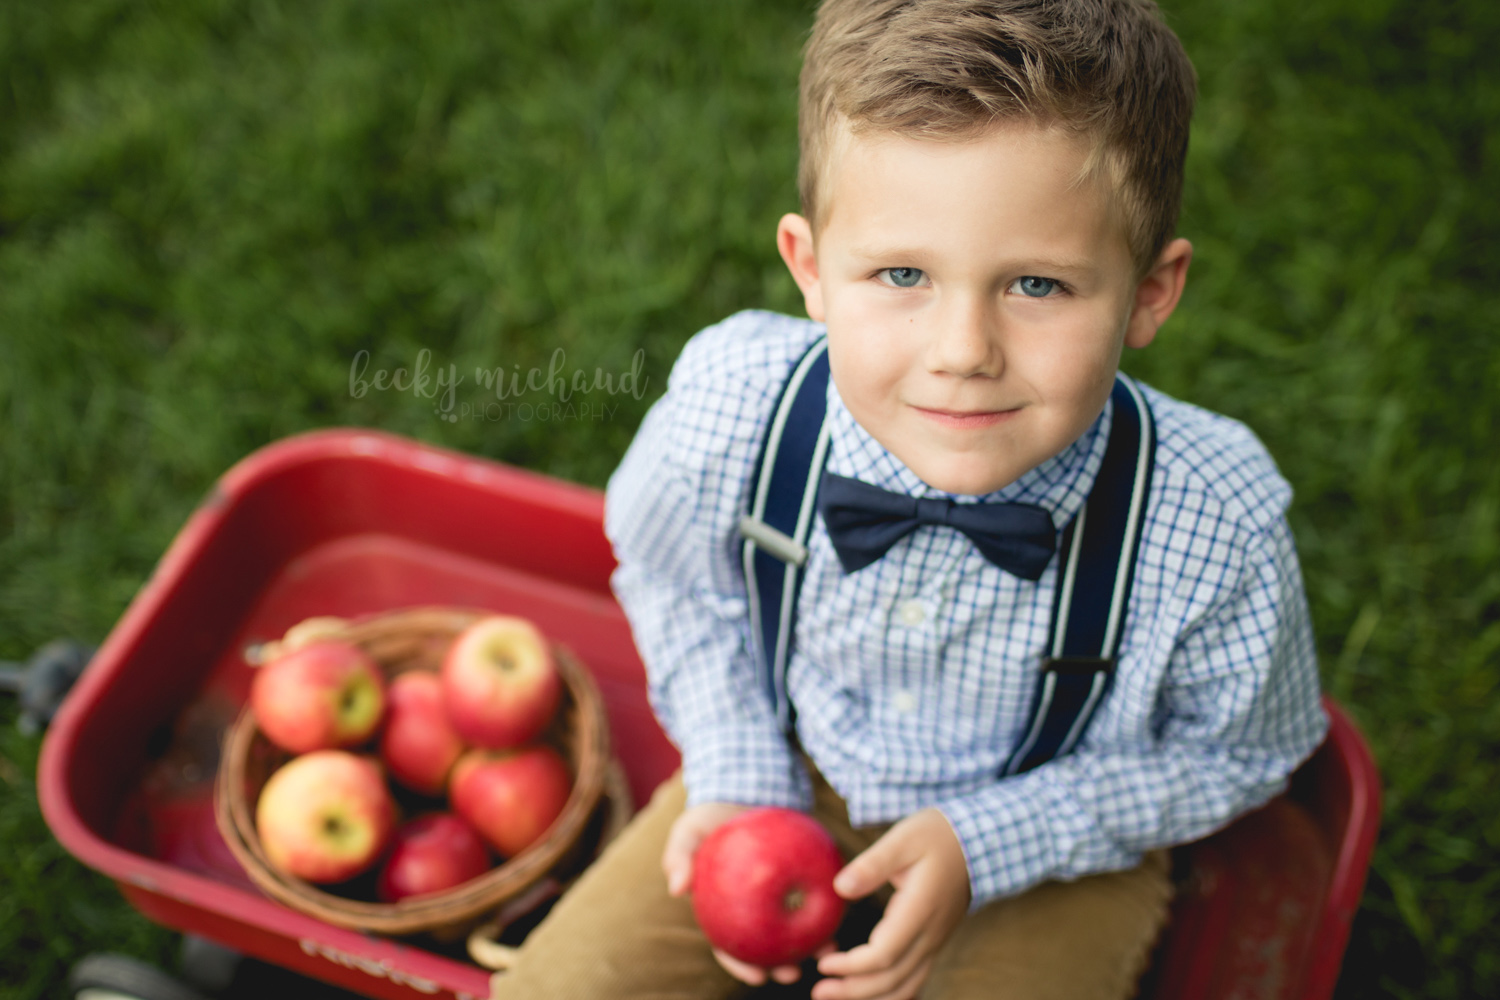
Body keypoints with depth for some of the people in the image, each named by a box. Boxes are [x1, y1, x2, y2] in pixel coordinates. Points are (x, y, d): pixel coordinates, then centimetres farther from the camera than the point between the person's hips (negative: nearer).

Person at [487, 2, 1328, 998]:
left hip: (1058, 840, -1)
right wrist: (739, 777, -11)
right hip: (798, 772, 2)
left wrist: (984, 842, -20)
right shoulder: (728, 407, -28)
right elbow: (671, 569, -2)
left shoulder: (1217, 526, -32)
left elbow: (1240, 749, -10)